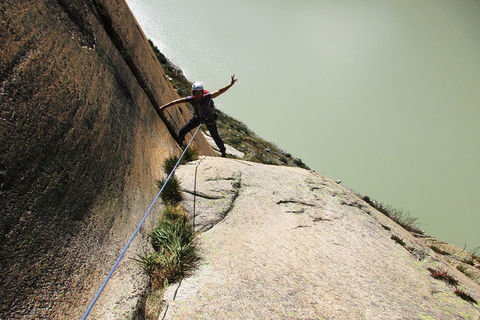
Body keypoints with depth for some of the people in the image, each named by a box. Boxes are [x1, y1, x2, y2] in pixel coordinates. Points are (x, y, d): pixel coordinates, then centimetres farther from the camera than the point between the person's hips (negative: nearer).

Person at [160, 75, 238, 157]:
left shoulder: (207, 97, -34)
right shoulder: (191, 99, -27)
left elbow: (219, 92, -35)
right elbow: (176, 101, -19)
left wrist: (231, 84, -44)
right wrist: (164, 107, -15)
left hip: (209, 118, -3)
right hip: (198, 117, 3)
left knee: (215, 137, 2)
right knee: (182, 132, 2)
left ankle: (223, 152, 28)